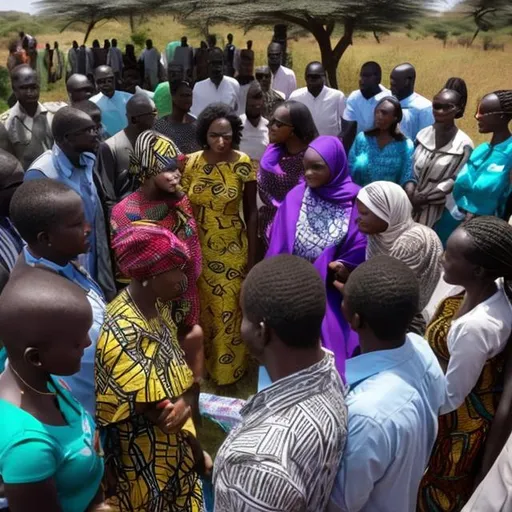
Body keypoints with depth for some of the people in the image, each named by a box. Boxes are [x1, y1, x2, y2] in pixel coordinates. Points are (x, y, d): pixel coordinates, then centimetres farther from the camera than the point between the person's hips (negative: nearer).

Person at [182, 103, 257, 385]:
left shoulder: (243, 164, -12)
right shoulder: (191, 163, -6)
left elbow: (251, 212, -5)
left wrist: (252, 254, -4)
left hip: (232, 248, -2)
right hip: (199, 248, 3)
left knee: (228, 309, 8)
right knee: (202, 307, 16)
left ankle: (228, 368, 30)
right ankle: (203, 362, 39)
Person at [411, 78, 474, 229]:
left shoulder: (463, 145, -12)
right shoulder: (423, 134, 3)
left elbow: (455, 181, -12)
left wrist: (425, 198, -13)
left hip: (436, 207, -4)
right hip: (411, 201, 4)